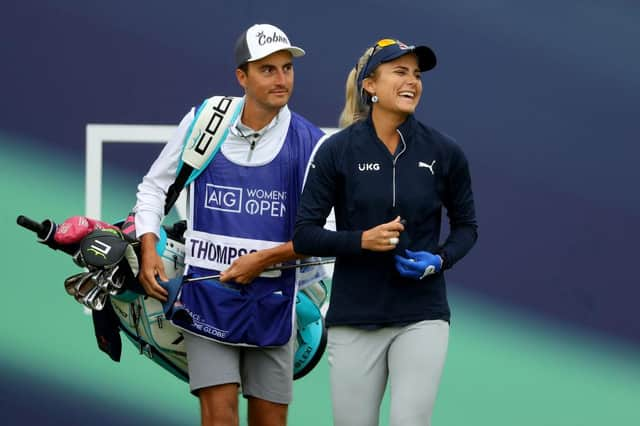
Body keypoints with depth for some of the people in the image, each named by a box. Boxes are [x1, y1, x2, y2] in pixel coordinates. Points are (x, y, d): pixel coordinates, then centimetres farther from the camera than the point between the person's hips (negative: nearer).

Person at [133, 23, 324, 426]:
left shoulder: (309, 142, -4)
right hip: (207, 291, -1)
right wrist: (149, 249, -2)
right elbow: (154, 187, 11)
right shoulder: (202, 122, -1)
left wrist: (265, 259, -14)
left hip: (272, 298, 1)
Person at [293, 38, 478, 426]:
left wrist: (440, 260, -8)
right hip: (355, 317, 0)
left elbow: (466, 226, 12)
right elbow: (305, 235, -2)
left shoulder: (444, 152, 0)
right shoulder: (336, 152, -4)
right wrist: (361, 240, -17)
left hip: (421, 316, 0)